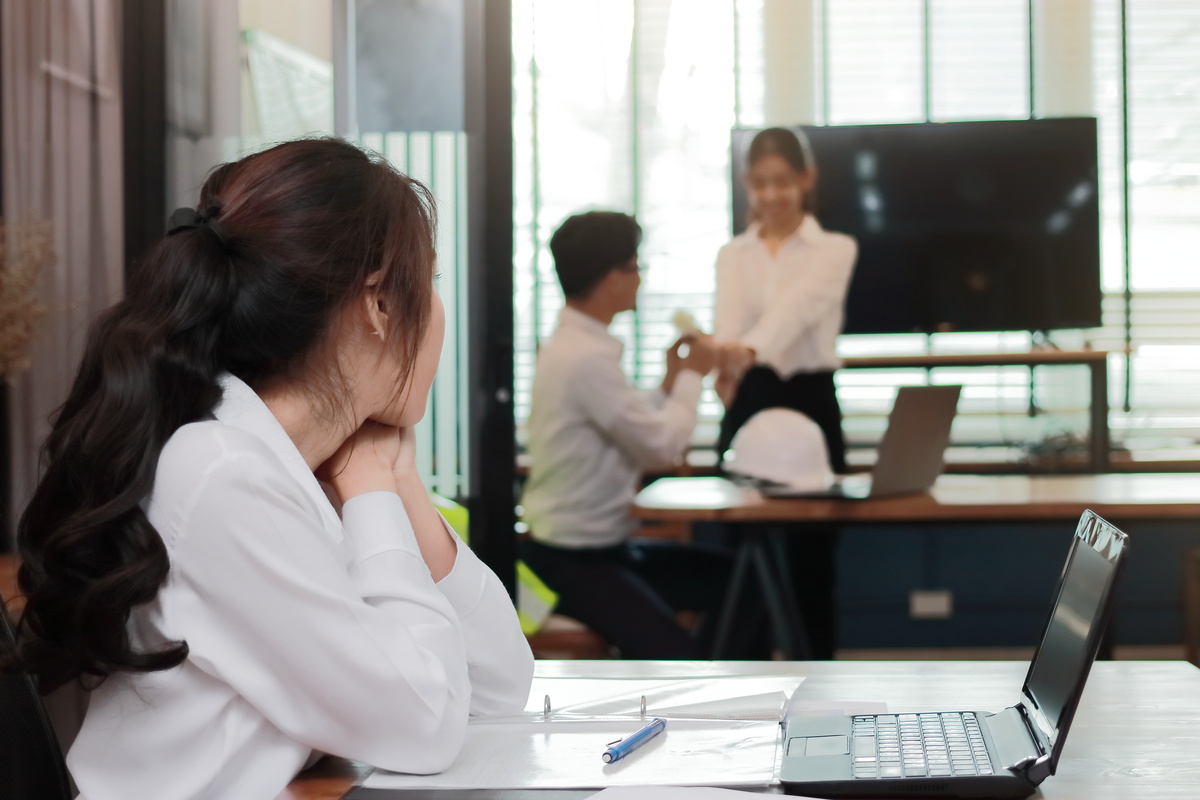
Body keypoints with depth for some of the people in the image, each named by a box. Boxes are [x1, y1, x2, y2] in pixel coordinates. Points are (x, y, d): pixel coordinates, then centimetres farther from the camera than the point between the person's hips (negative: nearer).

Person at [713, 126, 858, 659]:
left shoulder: (835, 249, 0)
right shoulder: (733, 256, 9)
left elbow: (798, 305, -21)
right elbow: (728, 318, -12)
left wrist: (750, 351, -42)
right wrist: (723, 361, -37)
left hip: (810, 404, -2)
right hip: (748, 405, 3)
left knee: (812, 559, 2)